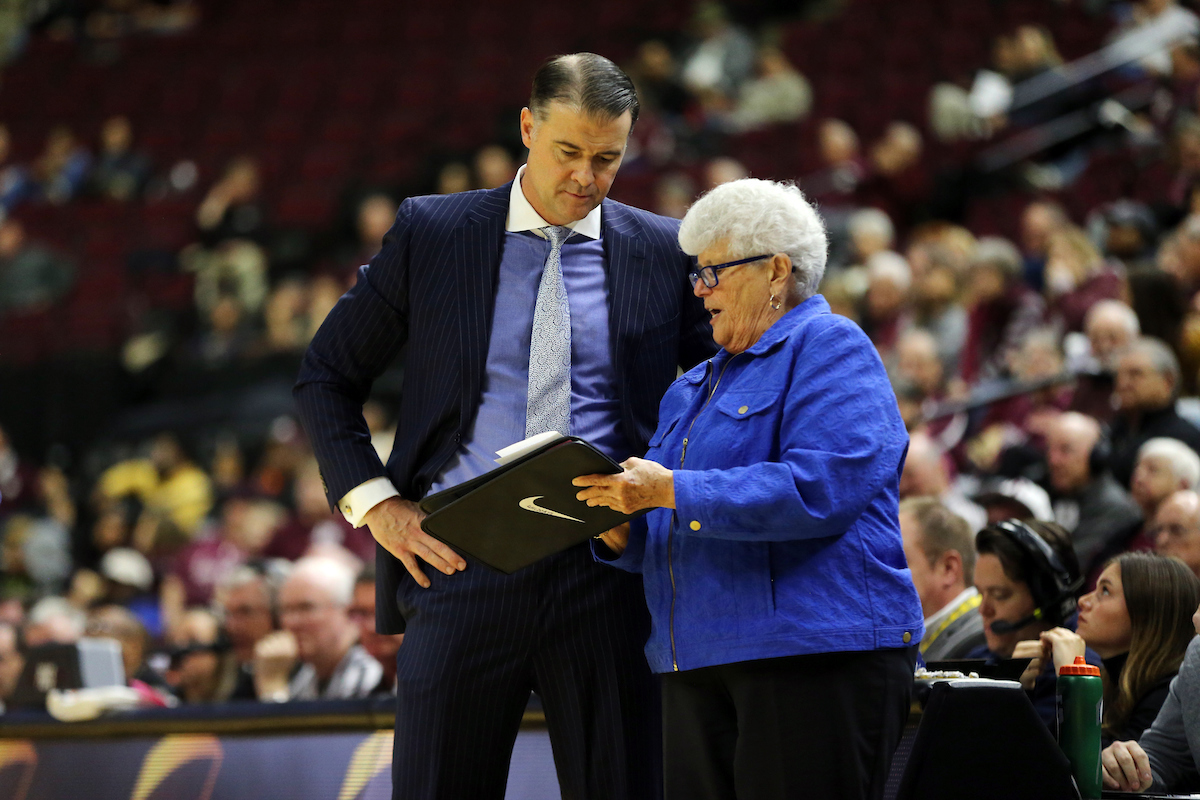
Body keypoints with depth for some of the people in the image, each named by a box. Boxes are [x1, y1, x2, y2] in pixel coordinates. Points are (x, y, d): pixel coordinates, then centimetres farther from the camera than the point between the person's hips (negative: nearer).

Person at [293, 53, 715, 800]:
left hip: (607, 573, 1)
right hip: (463, 564, 0)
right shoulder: (430, 233, 6)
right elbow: (327, 379, 12)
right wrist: (376, 504, 0)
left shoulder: (665, 252, 8)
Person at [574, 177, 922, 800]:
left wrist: (672, 491, -18)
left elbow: (824, 488, -18)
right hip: (697, 668, 8)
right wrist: (619, 533, -1)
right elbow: (663, 543, 25)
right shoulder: (693, 388, 26)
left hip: (815, 652, -8)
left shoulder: (831, 348, -1)